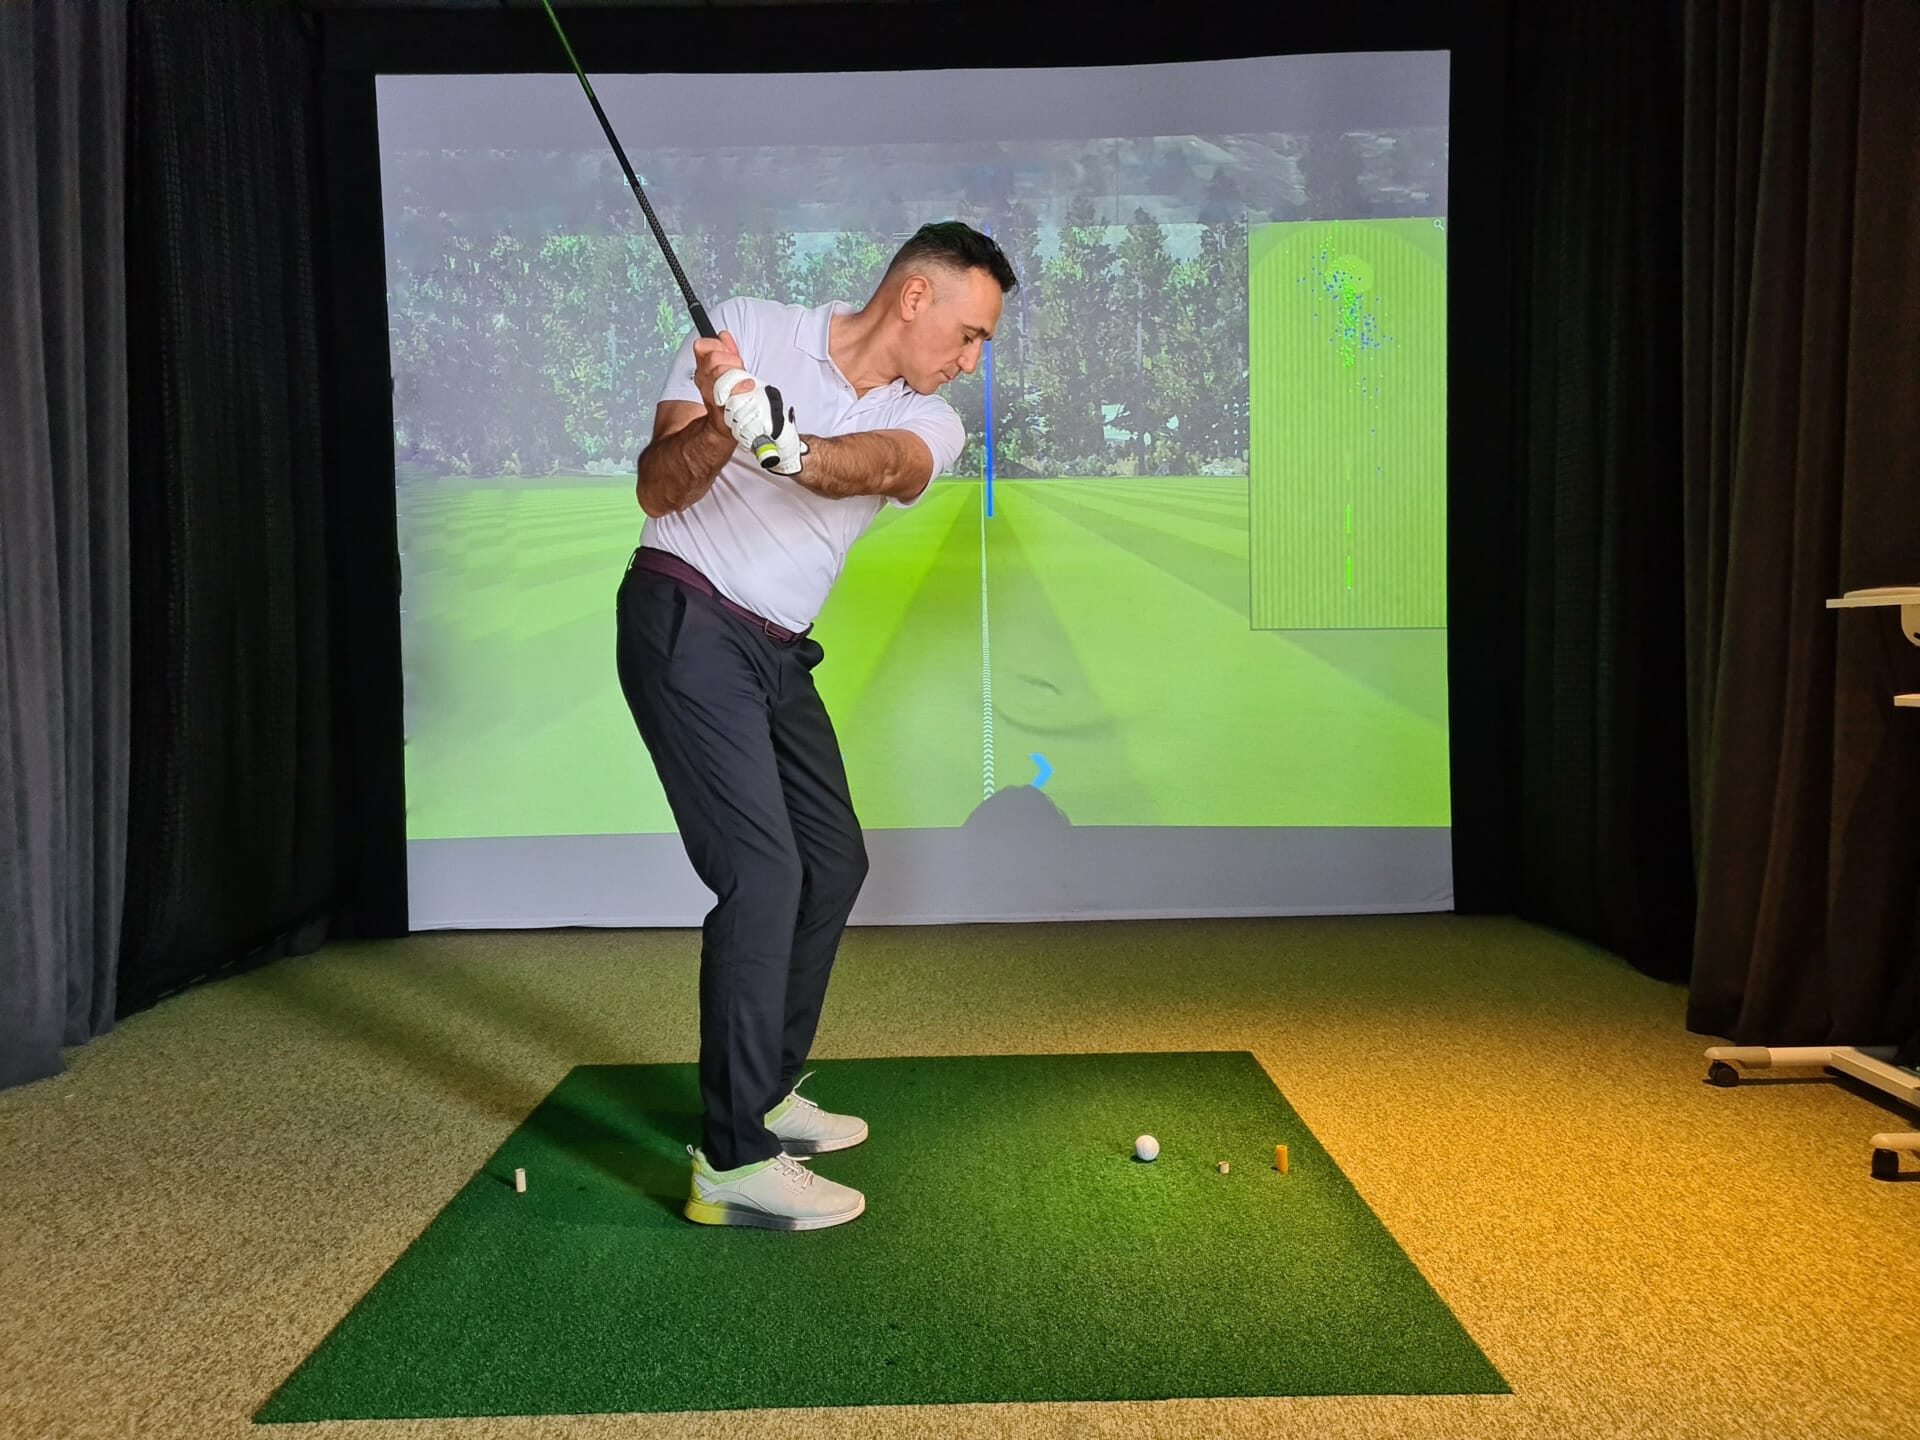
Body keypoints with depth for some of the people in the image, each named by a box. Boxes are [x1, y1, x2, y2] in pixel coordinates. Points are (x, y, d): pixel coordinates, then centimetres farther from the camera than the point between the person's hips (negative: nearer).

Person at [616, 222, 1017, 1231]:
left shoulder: (928, 426, 3)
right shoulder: (748, 330, -6)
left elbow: (872, 465, -22)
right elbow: (658, 488, -13)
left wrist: (784, 445, -43)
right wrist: (721, 425, -33)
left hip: (779, 655, 7)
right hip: (686, 622, -7)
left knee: (832, 863, 11)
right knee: (763, 870, -16)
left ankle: (765, 1091, 28)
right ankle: (733, 1160, -8)